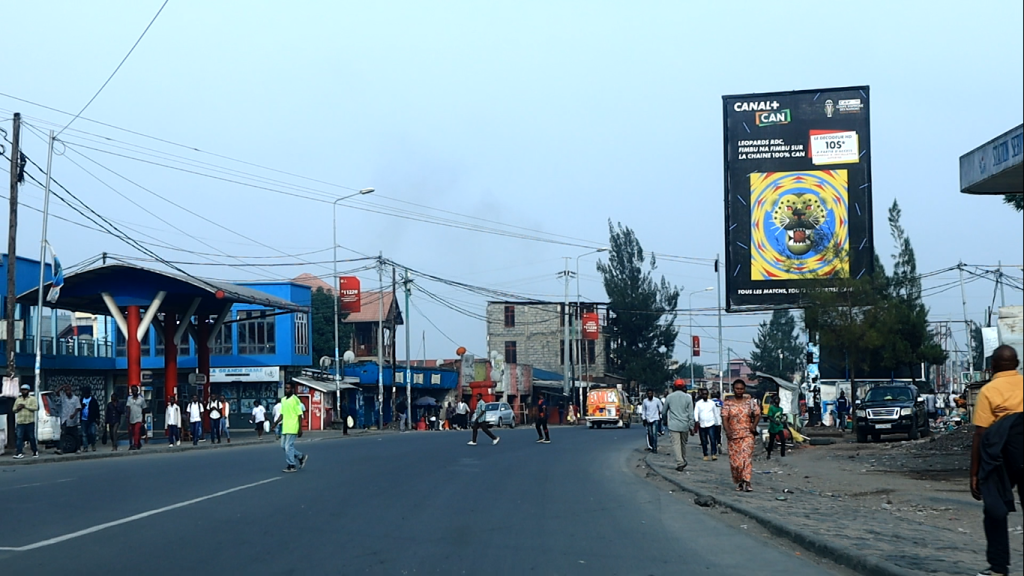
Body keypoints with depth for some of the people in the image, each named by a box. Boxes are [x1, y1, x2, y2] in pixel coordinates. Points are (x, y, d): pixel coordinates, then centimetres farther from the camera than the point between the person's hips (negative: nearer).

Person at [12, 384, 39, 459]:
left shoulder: (32, 399, 4)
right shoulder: (18, 399, 17)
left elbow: (36, 407, -10)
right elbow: (14, 409, 18)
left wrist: (25, 406, -12)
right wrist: (18, 408, -5)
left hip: (29, 422, -3)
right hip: (20, 422, 3)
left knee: (31, 438, 1)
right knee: (19, 438, -8)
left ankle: (35, 452, 14)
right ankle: (19, 453, -12)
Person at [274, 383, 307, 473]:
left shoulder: (295, 400, -10)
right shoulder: (283, 400, 13)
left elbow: (299, 415, -11)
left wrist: (300, 428, -14)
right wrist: (276, 423, 7)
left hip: (292, 428, -8)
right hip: (285, 428, 8)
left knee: (288, 446, -7)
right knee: (284, 446, 11)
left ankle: (291, 466, 2)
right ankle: (301, 456, 24)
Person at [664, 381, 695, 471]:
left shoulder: (669, 397, 1)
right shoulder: (688, 397, 0)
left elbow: (664, 411, 13)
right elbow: (691, 414, -2)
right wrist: (691, 427, 2)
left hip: (673, 425, -2)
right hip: (685, 425, 2)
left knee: (676, 444, -5)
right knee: (683, 443, 17)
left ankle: (680, 463, -16)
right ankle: (683, 461, 28)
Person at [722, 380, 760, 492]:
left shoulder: (750, 402, 8)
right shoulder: (727, 403, 3)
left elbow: (757, 414, 12)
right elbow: (724, 418, -4)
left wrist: (754, 426, -5)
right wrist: (728, 431, -19)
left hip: (748, 434, 0)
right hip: (733, 435, 0)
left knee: (747, 456, -14)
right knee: (735, 460, 0)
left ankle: (747, 481, -18)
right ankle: (739, 482, 14)